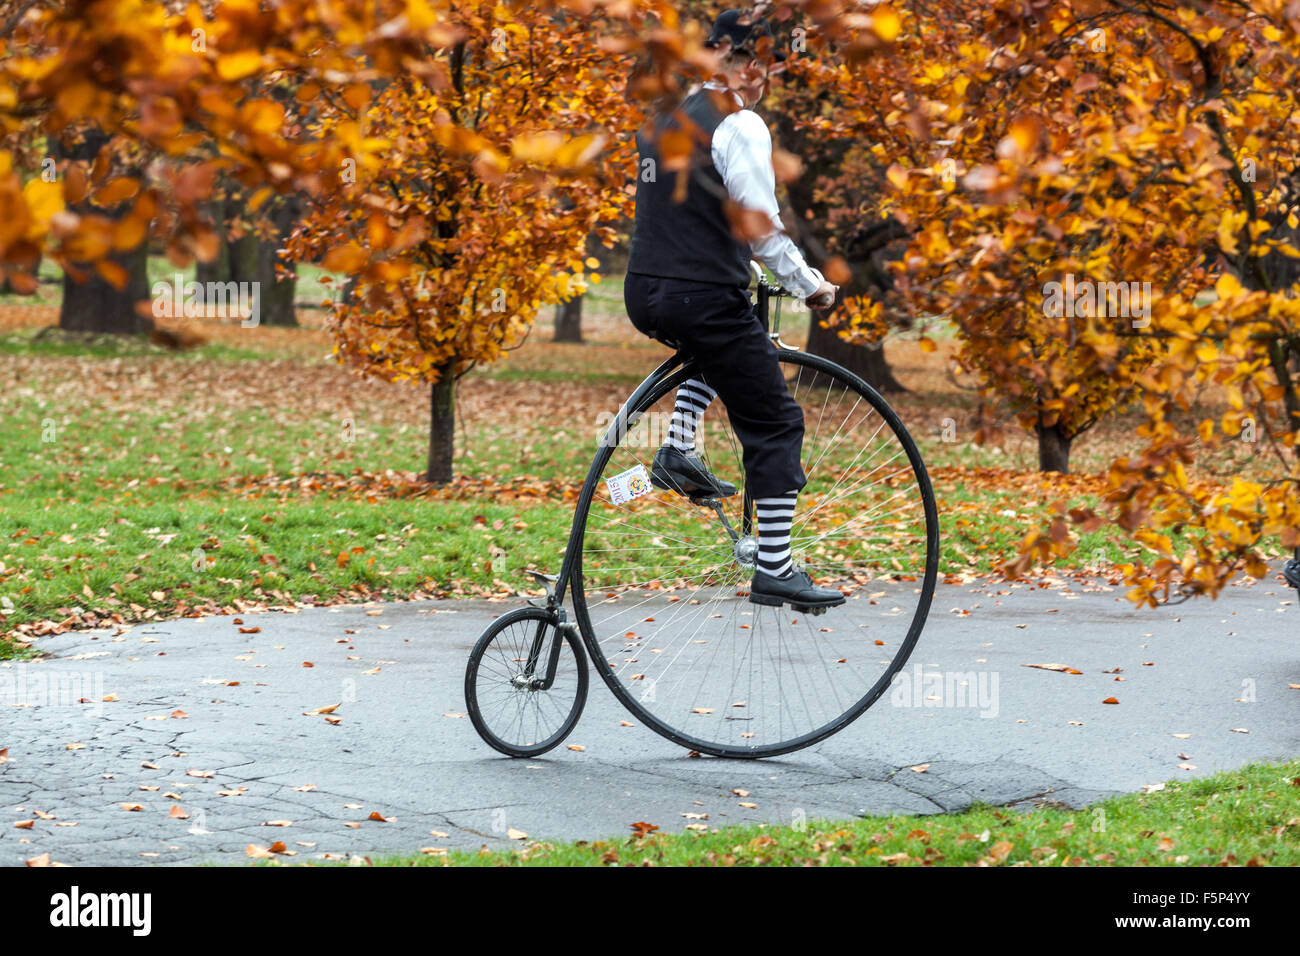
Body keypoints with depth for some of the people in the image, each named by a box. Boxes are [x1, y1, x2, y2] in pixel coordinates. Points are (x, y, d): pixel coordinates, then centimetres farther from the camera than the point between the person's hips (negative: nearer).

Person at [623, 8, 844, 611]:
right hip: (703, 297, -8)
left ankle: (678, 450, 20)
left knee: (715, 340, 38)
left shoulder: (662, 119, 14)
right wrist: (810, 286, -3)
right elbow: (762, 225, -15)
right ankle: (775, 571, 0)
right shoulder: (739, 125, -10)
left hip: (641, 294, 8)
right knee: (775, 426, 3)